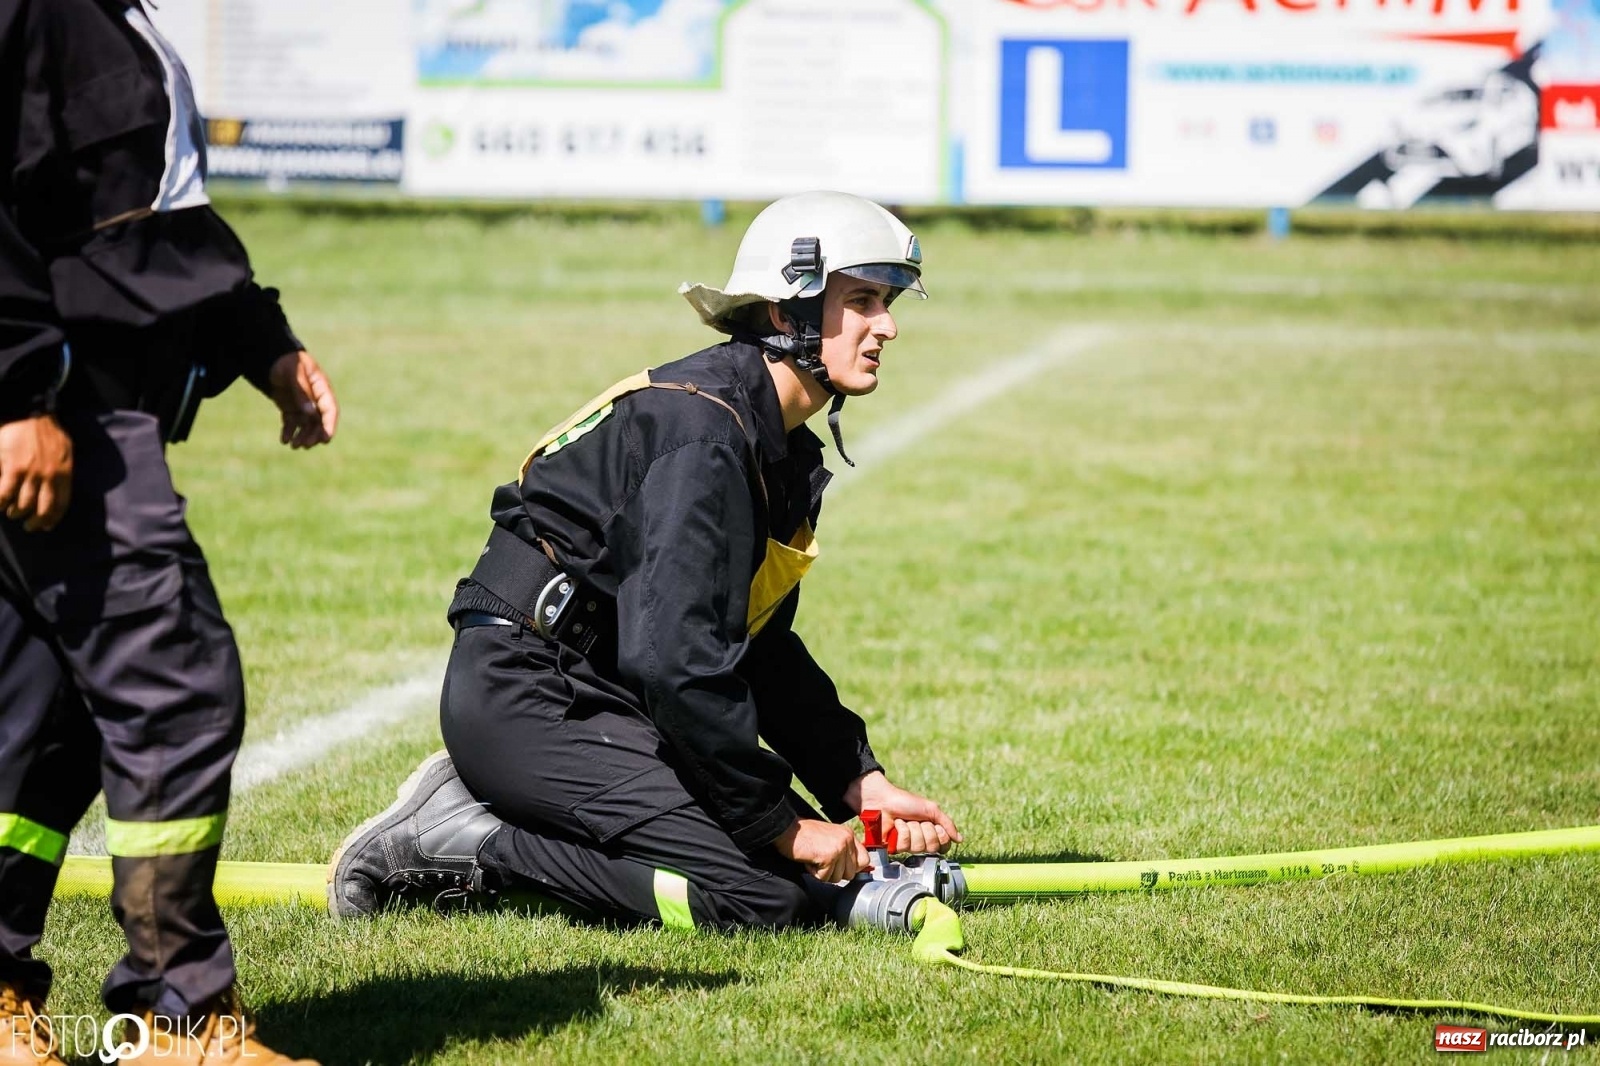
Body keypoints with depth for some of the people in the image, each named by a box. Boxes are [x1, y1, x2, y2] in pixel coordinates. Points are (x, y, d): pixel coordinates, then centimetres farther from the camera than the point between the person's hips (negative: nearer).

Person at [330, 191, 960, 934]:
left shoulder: (785, 452, 12)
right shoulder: (703, 431, -20)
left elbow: (766, 655, 18)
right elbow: (674, 657, -27)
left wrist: (862, 784, 7)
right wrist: (781, 826, -21)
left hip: (599, 699, 10)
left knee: (825, 866, 6)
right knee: (773, 893, -19)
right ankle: (474, 846, -11)